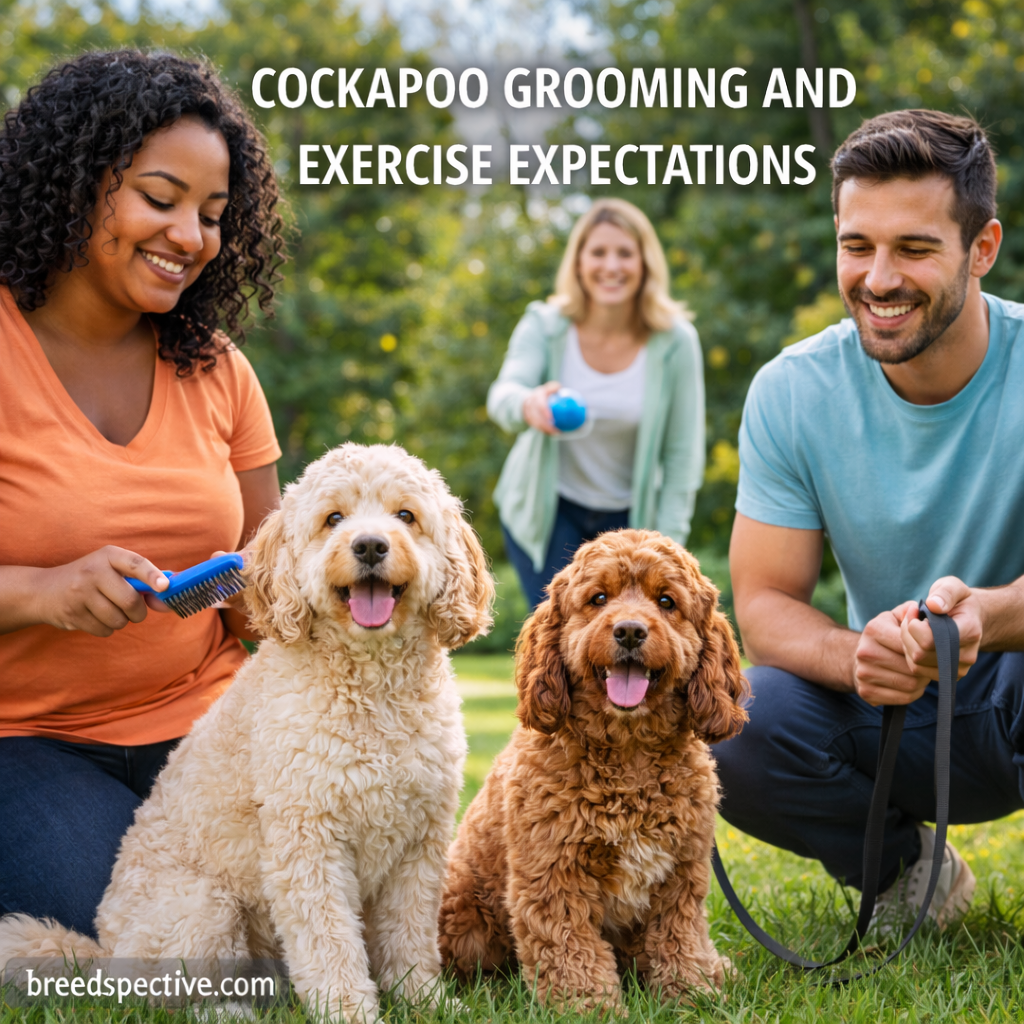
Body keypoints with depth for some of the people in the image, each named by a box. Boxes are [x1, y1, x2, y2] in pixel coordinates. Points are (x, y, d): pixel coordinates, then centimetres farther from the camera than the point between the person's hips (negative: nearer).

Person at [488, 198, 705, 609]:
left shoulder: (675, 341, -13)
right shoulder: (544, 325, -12)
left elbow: (682, 454, -9)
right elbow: (502, 395, -30)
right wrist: (528, 404, -55)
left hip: (630, 515, 1)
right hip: (545, 508, -1)